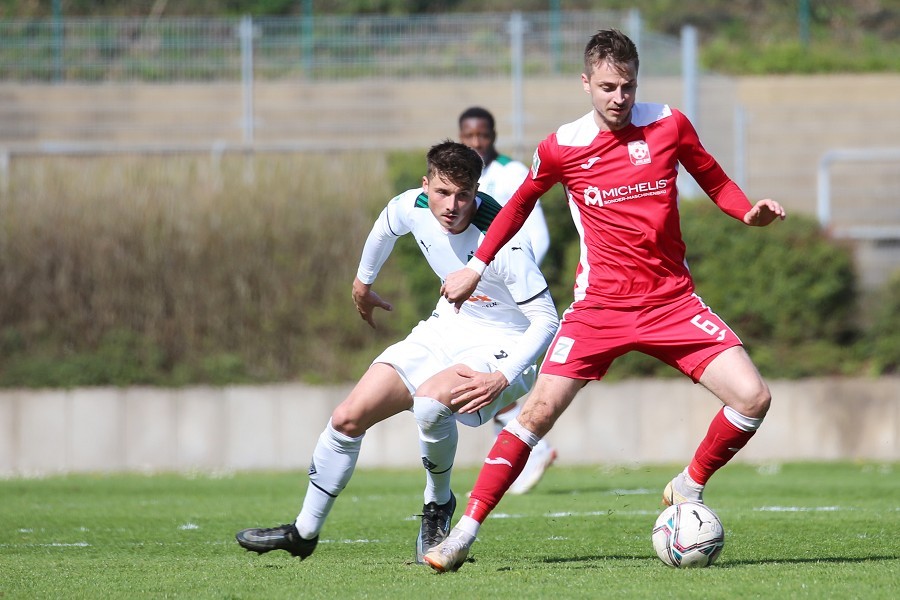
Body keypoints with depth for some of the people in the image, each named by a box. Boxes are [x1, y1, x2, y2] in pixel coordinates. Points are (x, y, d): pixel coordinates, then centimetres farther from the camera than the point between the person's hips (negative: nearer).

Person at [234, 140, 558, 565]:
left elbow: (546, 319, -26)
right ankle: (304, 533, 20)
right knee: (347, 418, 0)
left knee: (430, 399, -37)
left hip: (501, 346, -7)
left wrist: (502, 378, -35)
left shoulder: (503, 243, -30)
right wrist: (364, 281, 31)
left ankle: (438, 506, -9)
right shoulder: (412, 207, -12)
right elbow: (386, 227, 15)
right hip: (445, 329, 7)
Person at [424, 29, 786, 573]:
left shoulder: (668, 125, -1)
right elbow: (521, 202, 16)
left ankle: (690, 488, 12)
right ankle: (465, 532, -5)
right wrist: (476, 267, 17)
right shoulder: (562, 147, -3)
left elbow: (713, 179, 13)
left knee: (753, 397, -13)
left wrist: (750, 212, -6)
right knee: (540, 409, -12)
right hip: (599, 304, -1)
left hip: (671, 299, 1)